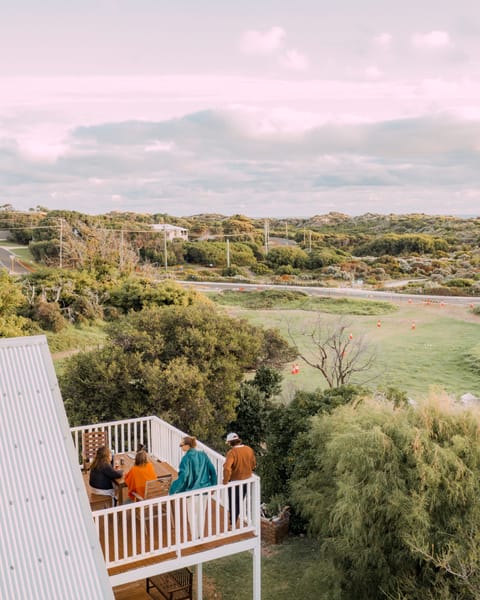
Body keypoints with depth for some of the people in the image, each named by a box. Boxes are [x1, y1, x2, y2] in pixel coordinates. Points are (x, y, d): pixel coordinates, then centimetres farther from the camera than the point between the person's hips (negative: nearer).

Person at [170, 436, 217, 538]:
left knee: (193, 516, 11)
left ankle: (195, 539, 19)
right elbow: (212, 471, 2)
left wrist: (174, 489, -22)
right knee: (201, 514, 20)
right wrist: (213, 486, 11)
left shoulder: (186, 458, -18)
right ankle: (201, 536, 30)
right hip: (204, 489, 5)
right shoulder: (203, 455, -1)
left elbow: (183, 476, -26)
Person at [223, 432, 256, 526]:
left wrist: (225, 481, -25)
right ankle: (235, 518, 36)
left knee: (233, 503, 14)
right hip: (246, 480, 5)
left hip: (235, 481, -5)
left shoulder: (232, 452, -24)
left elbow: (227, 468, -36)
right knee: (240, 501, 22)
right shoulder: (249, 449, -6)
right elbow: (253, 464, 6)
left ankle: (233, 522, 22)